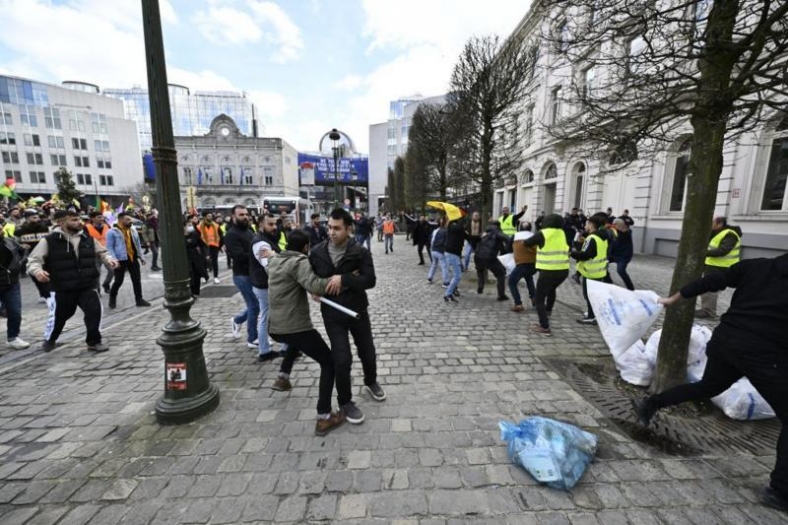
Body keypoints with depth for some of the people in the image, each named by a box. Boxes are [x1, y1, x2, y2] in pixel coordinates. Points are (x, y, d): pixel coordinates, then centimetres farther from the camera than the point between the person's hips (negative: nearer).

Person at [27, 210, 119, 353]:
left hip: (87, 285, 2)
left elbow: (102, 251, 18)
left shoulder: (88, 239, 4)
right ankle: (49, 340, 43)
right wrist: (37, 270, -26)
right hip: (61, 288, -2)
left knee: (94, 311, -8)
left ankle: (94, 341, 6)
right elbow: (33, 259, -6)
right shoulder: (49, 240, -7)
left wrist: (109, 259, -3)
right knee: (59, 316, 12)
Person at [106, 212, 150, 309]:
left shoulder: (133, 230, 11)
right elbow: (109, 247, -10)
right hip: (120, 260, -5)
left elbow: (138, 244, 16)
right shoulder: (112, 231, -7)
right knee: (118, 281, 3)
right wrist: (114, 260, -18)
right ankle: (112, 298, 27)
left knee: (137, 280, 5)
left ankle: (139, 299, 12)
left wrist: (141, 256, 12)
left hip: (133, 258, 5)